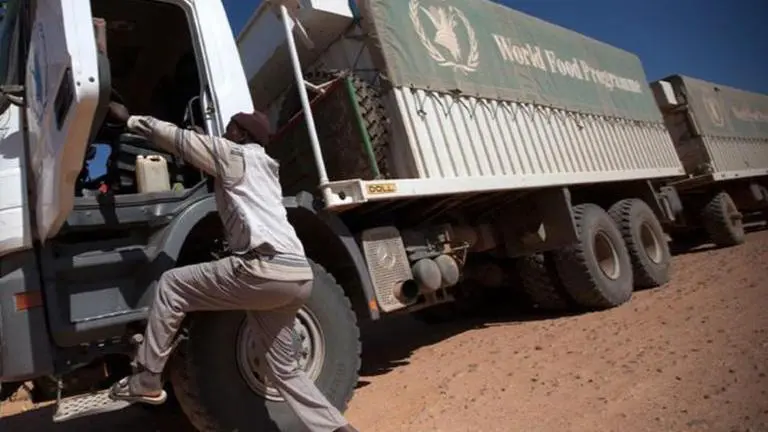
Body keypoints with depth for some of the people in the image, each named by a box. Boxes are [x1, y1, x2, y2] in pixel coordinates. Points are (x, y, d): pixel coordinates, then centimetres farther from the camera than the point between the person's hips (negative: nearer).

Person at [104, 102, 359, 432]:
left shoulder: (234, 154, 9)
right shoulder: (263, 165, 32)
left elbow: (177, 138, 13)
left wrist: (129, 119, 25)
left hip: (267, 269, -9)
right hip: (298, 276, 9)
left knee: (172, 285, 9)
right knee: (284, 369, 18)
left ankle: (146, 381, 14)